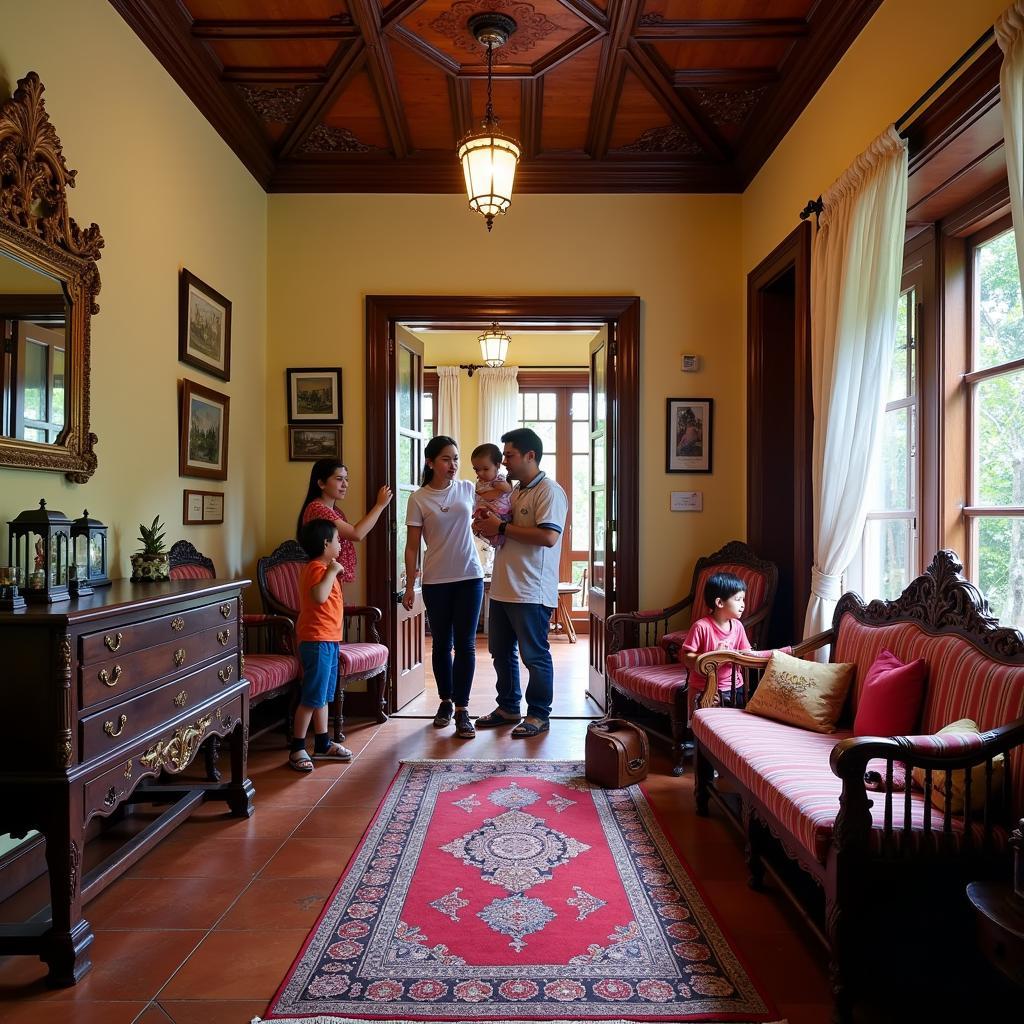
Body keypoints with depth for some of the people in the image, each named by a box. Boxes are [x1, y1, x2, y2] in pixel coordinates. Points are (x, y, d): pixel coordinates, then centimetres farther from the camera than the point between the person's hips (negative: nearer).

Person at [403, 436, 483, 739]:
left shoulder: (467, 489, 4)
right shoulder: (419, 499, -3)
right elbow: (412, 546, -1)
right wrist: (409, 586, -3)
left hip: (469, 577, 1)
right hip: (435, 581, -1)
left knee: (465, 644, -1)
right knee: (441, 644, 10)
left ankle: (461, 710, 6)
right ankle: (446, 702, 28)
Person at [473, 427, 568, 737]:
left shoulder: (549, 491, -12)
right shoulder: (515, 493, 17)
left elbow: (548, 536, -25)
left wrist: (502, 527, -19)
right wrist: (487, 526, 4)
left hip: (531, 592, -9)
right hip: (503, 588, 9)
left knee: (534, 655, 2)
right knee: (501, 651, 17)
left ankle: (539, 715, 17)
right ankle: (508, 708, 32)